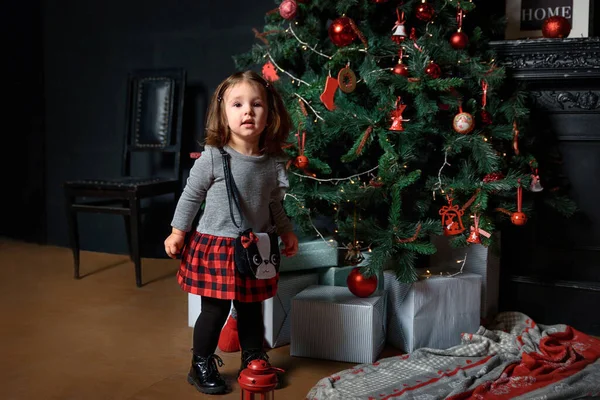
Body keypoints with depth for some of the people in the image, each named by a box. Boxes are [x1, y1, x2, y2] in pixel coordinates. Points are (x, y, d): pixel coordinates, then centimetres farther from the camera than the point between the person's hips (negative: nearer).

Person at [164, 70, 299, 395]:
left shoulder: (274, 162, -1)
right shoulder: (212, 158, -14)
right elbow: (191, 195, -3)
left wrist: (286, 231, 14)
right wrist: (178, 232, 0)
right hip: (215, 246, -4)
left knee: (251, 308, 16)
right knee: (215, 309, 3)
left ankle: (254, 361, 35)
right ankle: (201, 366, 22)